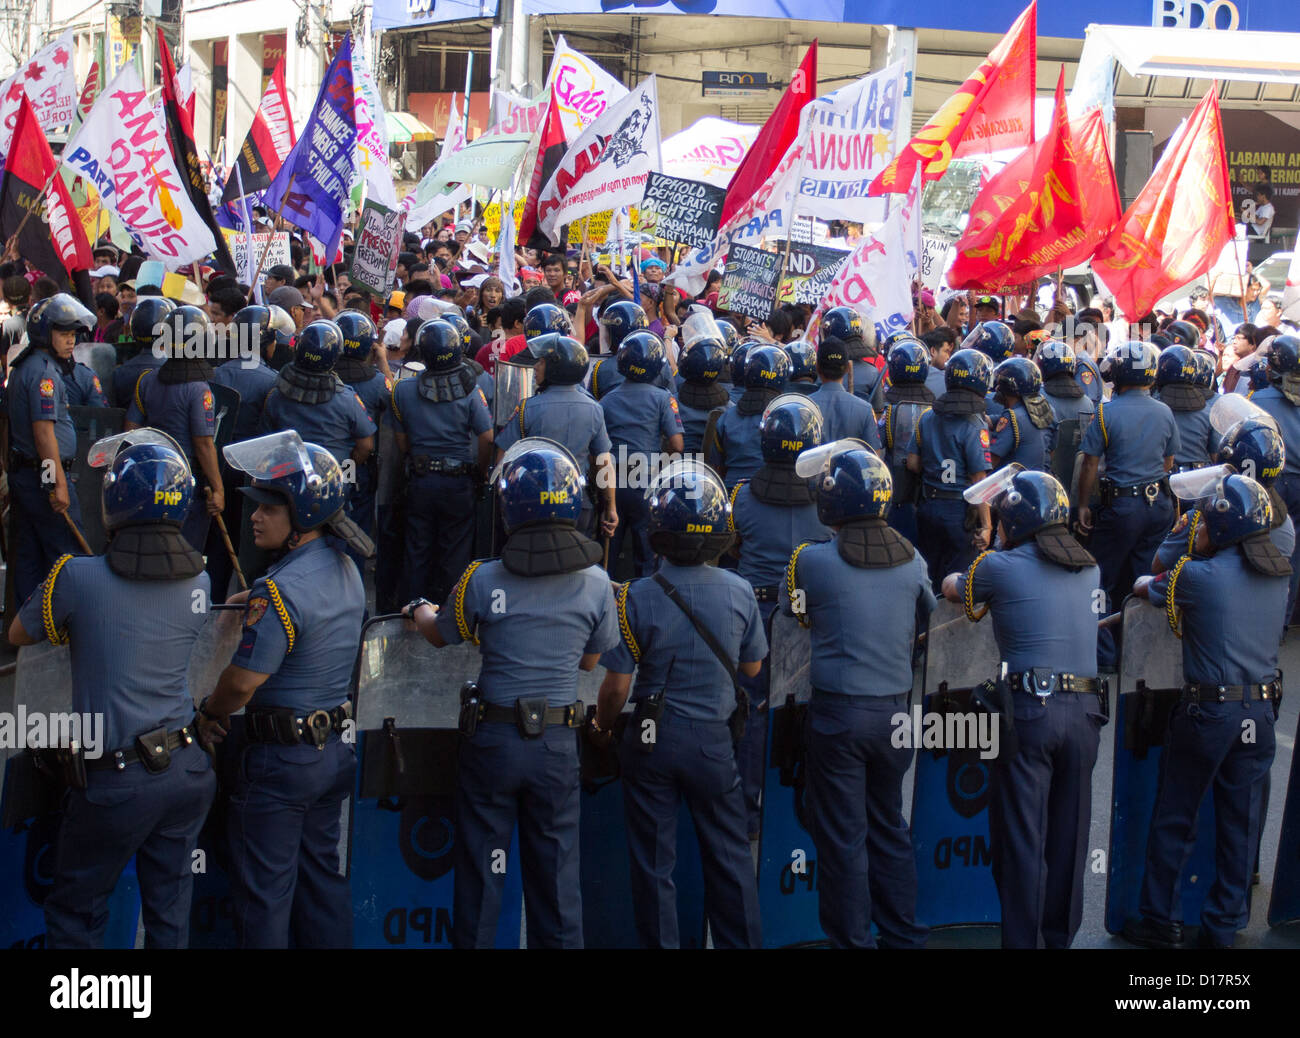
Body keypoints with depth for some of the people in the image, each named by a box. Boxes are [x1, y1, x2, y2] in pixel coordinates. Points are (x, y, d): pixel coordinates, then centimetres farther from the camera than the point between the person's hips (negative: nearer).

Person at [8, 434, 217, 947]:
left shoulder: (77, 578, -15)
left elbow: (18, 634, 3)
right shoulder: (199, 585, -3)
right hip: (186, 770, 4)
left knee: (76, 913, 15)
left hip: (116, 782, -4)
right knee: (170, 914, 15)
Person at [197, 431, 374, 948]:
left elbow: (243, 681, -20)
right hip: (333, 746, 8)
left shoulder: (279, 591, -24)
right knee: (321, 874, 18)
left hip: (278, 758, -8)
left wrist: (208, 712, -2)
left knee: (264, 891, 4)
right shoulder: (346, 569, 2)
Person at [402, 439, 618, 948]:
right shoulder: (596, 583, -8)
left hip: (492, 739, -1)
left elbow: (440, 635, 8)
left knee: (479, 867, 13)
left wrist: (419, 610, 30)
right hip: (557, 744, 1)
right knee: (555, 866, 13)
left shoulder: (482, 580, -12)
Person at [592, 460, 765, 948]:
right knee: (729, 855, 16)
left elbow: (617, 684, -12)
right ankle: (742, 941, 25)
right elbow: (752, 668, 5)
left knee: (654, 862, 11)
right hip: (714, 741, 2)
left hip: (652, 742, -2)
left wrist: (602, 725, 7)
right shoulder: (739, 592, -8)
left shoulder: (636, 597, -17)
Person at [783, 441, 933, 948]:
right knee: (889, 826, 19)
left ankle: (853, 939, 11)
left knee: (842, 837, 5)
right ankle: (903, 934, 26)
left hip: (838, 714, -4)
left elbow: (791, 611, 4)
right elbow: (925, 616, 12)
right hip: (895, 709, 4)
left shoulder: (812, 560, -13)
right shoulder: (911, 559, -2)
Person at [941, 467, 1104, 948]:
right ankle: (1061, 936, 22)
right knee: (1068, 836, 13)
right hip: (1084, 711, 5)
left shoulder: (1000, 567, -2)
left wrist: (954, 578, 39)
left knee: (1021, 837, 1)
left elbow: (951, 589, 16)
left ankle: (1021, 939, 3)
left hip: (1028, 710, -5)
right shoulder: (1089, 569, 11)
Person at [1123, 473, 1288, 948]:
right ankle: (1222, 927, 17)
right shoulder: (1279, 575, 2)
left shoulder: (1198, 576, -12)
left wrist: (1145, 583, 29)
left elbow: (1145, 588, 6)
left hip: (1207, 710, -4)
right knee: (1240, 823, 10)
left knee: (1173, 820, 8)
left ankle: (1159, 922, 15)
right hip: (1260, 712, 5)